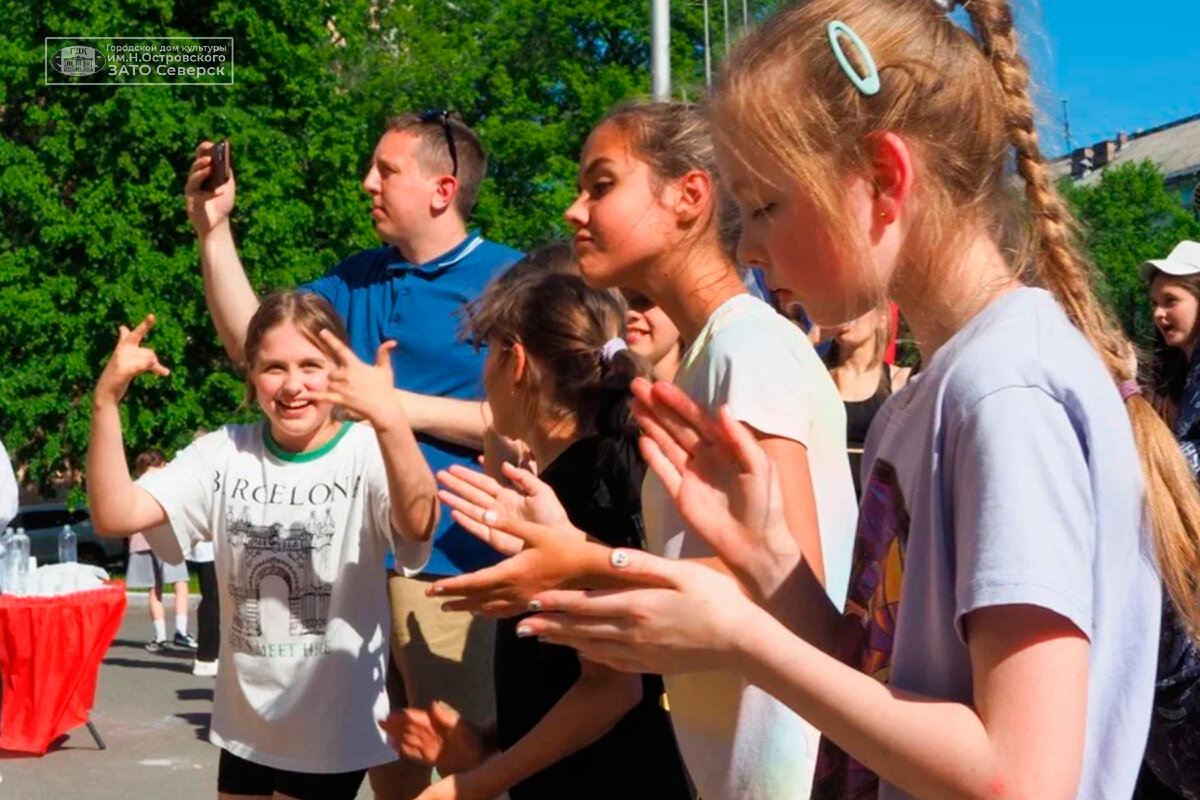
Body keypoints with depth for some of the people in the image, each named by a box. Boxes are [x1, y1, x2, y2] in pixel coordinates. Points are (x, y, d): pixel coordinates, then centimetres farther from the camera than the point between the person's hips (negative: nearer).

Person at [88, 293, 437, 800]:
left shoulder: (367, 452, -13)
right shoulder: (224, 453, -2)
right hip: (244, 725, 4)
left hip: (334, 729, -4)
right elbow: (114, 516, -12)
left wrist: (388, 418, -52)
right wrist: (106, 401, -26)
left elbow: (418, 525, -35)